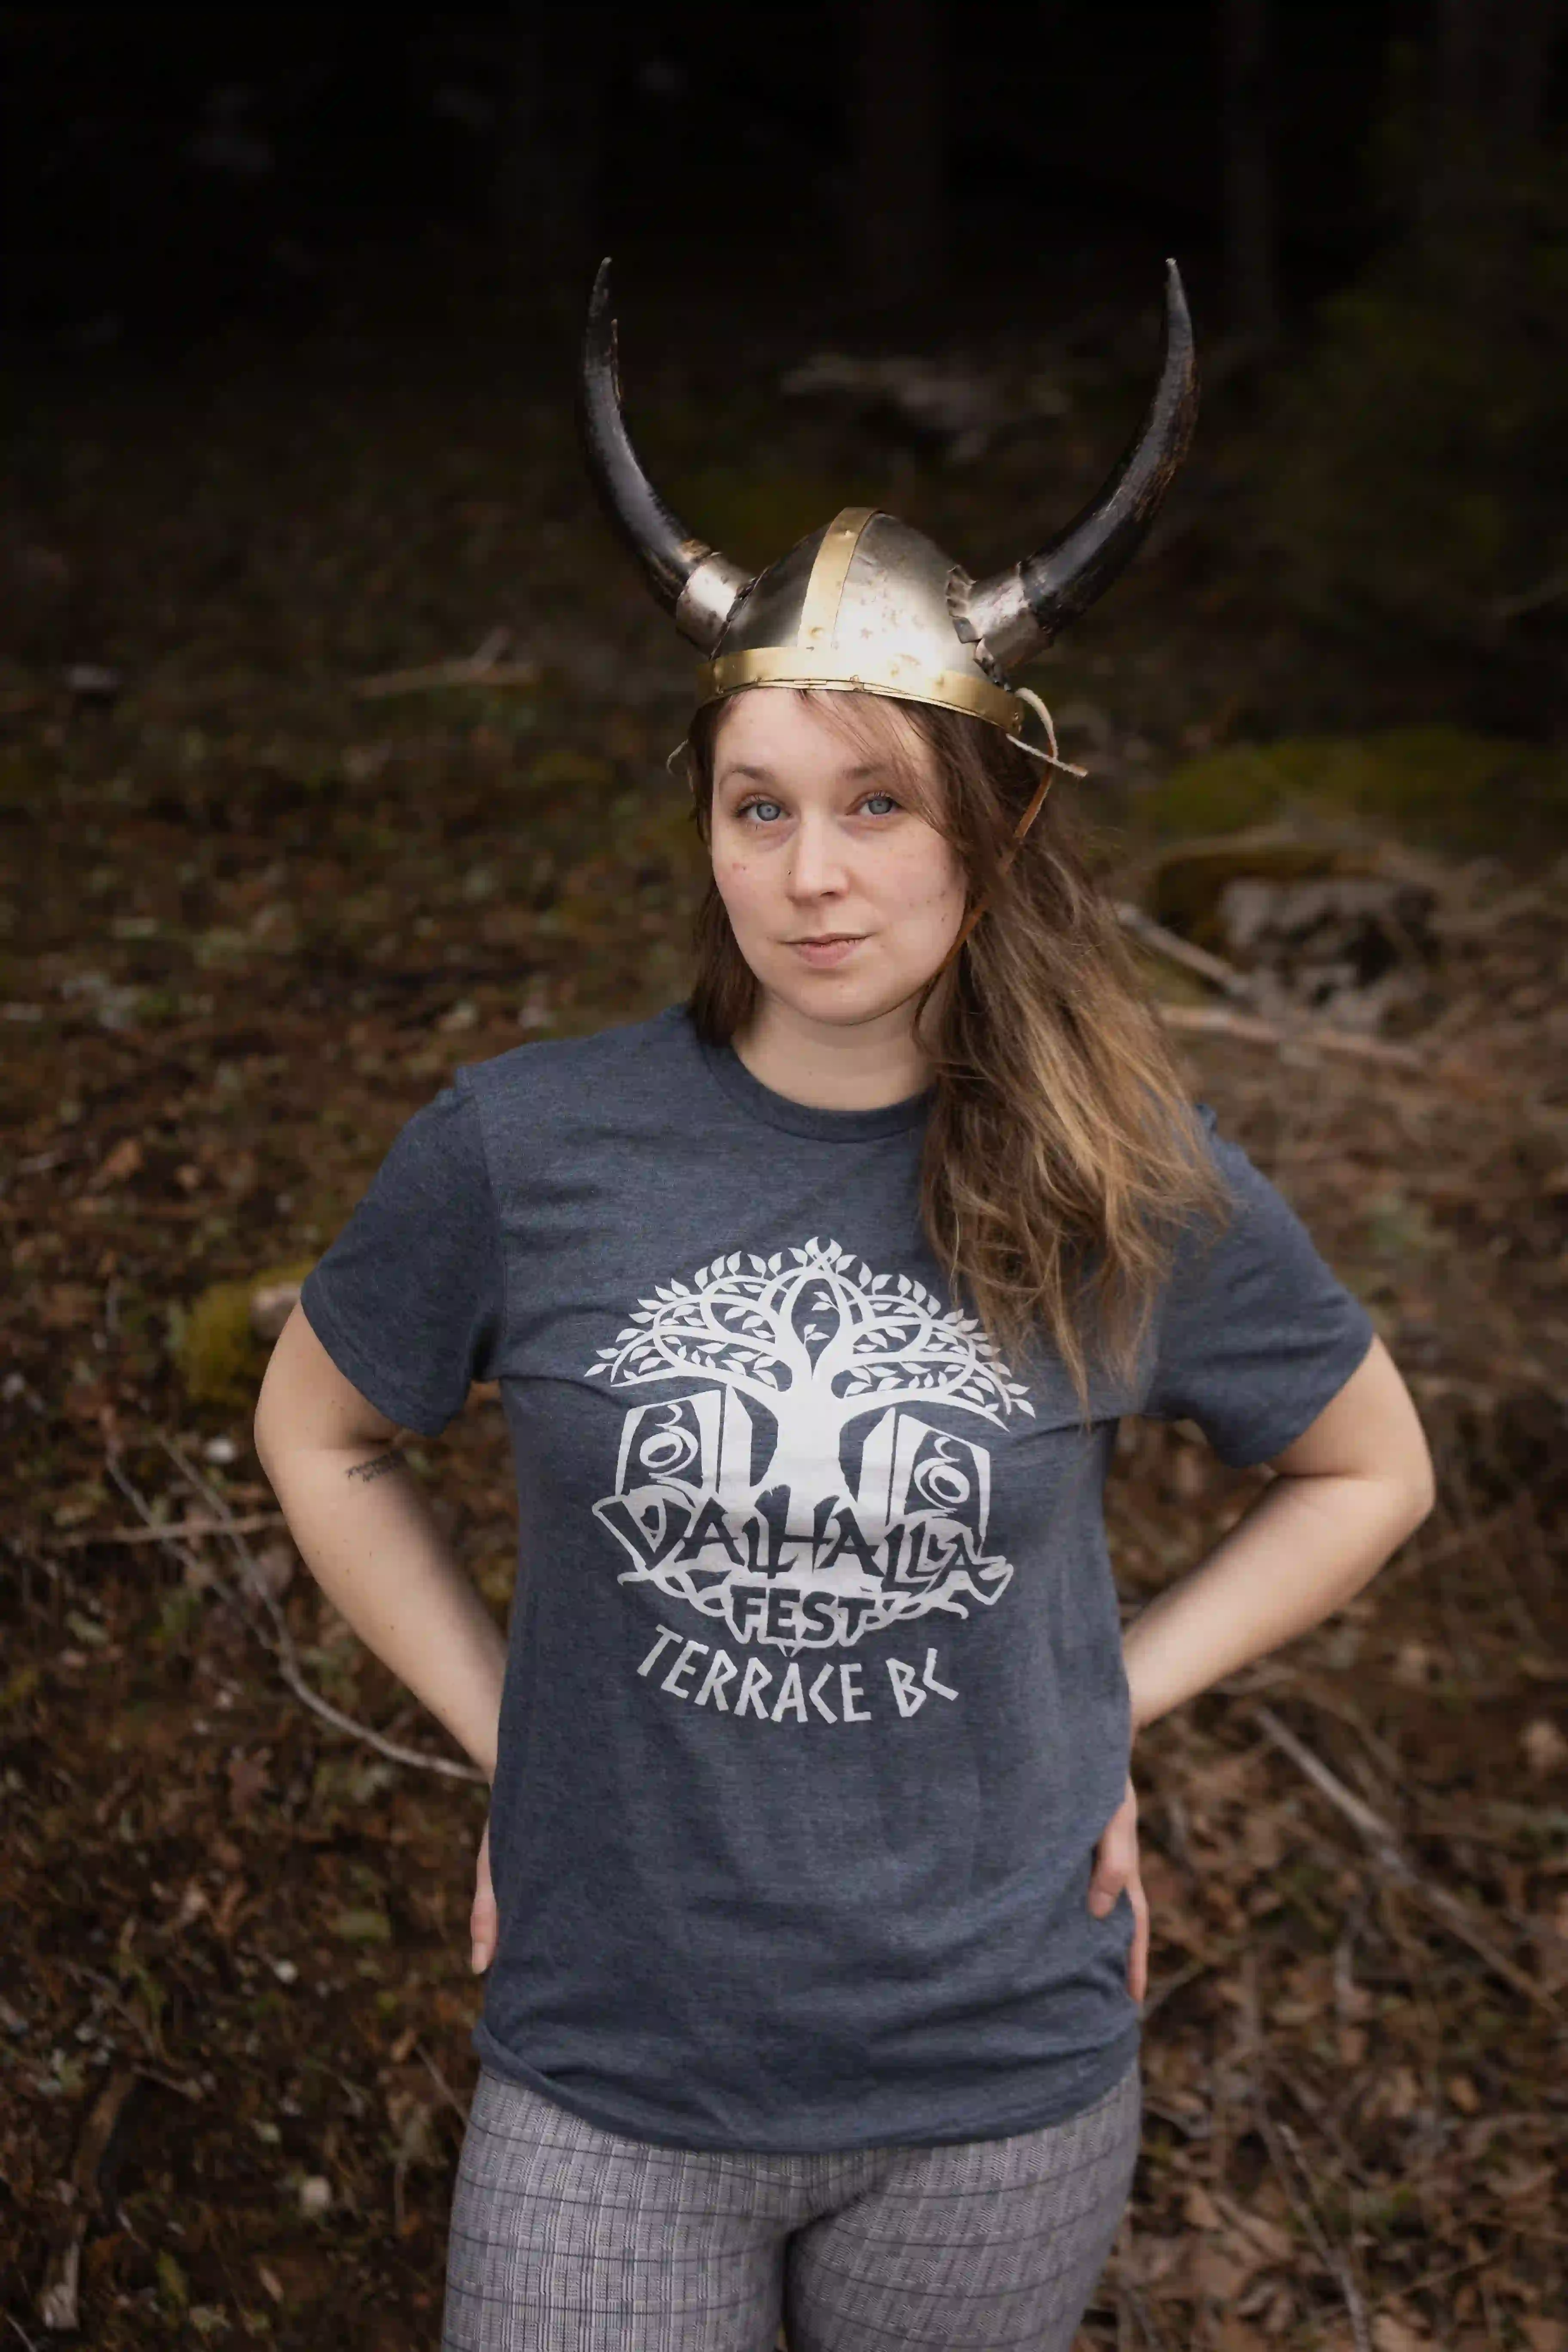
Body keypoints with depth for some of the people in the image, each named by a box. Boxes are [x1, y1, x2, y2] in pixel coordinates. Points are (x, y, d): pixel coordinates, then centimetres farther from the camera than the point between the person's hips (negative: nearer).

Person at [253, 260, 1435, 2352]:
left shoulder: (1134, 1190, -9)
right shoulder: (526, 1150, -11)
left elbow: (1372, 1472, 8)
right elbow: (319, 1434, 7)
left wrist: (1114, 1703, 0)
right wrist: (504, 1725, 0)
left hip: (1001, 2092, 1)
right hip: (610, 2093, 0)